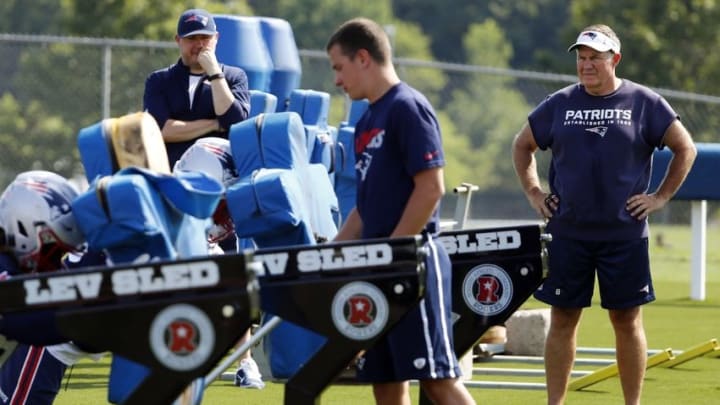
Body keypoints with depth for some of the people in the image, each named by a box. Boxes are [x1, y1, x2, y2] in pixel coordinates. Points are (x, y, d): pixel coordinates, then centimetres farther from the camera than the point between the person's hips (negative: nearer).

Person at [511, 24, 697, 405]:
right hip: (568, 233, 2)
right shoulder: (559, 104, 5)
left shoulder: (644, 103, -1)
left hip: (625, 234, -2)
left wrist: (661, 197, -1)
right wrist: (533, 193, 9)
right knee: (563, 319, 4)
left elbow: (685, 149, 5)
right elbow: (522, 145, 18)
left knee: (627, 322, 3)